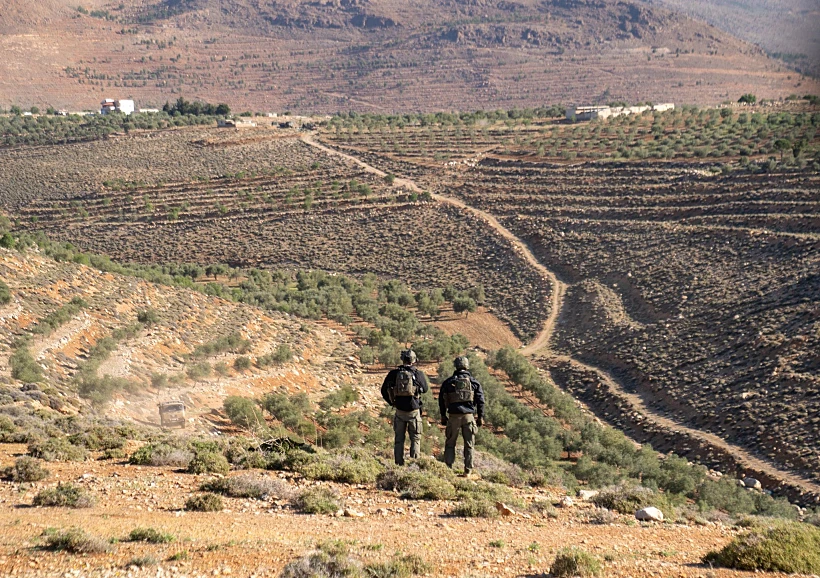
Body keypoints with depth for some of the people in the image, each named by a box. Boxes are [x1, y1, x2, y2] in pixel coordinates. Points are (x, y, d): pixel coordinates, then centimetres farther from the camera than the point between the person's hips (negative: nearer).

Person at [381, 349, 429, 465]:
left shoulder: (394, 373, -2)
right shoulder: (418, 373, -7)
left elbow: (384, 391, 6)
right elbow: (426, 389, 9)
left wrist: (392, 403, 19)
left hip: (400, 411, 2)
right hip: (414, 410, -2)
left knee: (399, 439, 11)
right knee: (415, 438, 8)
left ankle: (399, 464, 10)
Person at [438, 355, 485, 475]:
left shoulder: (448, 382, 5)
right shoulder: (474, 382, 3)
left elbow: (442, 399, 9)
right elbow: (480, 400, 2)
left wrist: (443, 416, 17)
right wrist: (480, 417, 8)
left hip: (454, 416, 0)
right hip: (469, 416, 0)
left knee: (450, 443, 9)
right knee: (469, 444, 6)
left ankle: (448, 468, 4)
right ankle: (468, 470, 5)